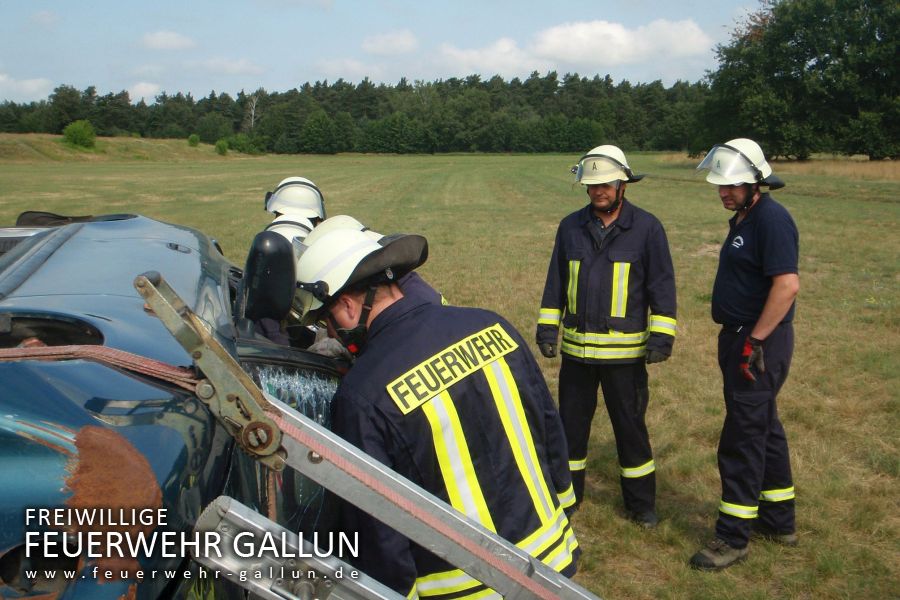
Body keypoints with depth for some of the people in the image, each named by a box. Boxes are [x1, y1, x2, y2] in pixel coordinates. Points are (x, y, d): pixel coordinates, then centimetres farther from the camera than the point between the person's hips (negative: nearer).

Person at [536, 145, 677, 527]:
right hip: (576, 348, 3)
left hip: (625, 351, -3)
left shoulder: (646, 228, -4)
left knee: (630, 427, 7)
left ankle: (641, 503, 24)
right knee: (571, 424, 13)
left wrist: (661, 337, -9)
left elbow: (662, 286, -3)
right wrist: (547, 327, 6)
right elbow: (555, 282, 11)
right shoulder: (571, 227, 5)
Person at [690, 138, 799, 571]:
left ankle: (733, 538, 7)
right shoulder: (744, 218, 14)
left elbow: (787, 285, -26)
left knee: (743, 439, -3)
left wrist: (755, 342, -23)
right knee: (765, 429, 18)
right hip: (743, 337, 10)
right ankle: (778, 521, 32)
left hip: (759, 342, -10)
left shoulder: (771, 220, -18)